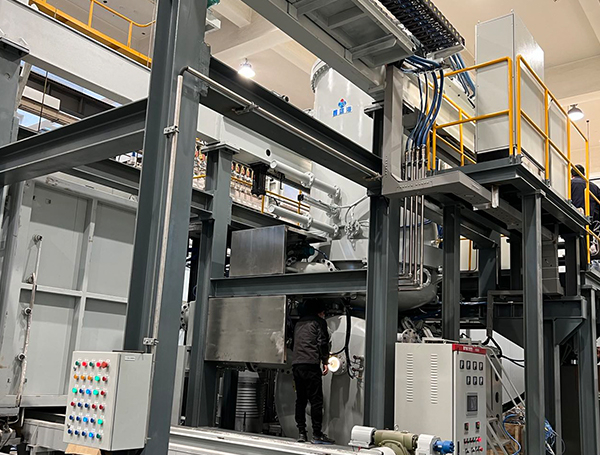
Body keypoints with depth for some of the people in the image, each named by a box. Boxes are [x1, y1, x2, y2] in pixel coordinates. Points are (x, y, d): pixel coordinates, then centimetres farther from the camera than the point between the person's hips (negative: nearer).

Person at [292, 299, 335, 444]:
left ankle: (301, 433, 8)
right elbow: (322, 342, -4)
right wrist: (325, 361, 4)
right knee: (316, 400, -4)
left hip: (296, 364, 7)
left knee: (300, 400, 9)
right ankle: (317, 434, -4)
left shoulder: (299, 323, 25)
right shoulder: (319, 322, 5)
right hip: (311, 363, -7)